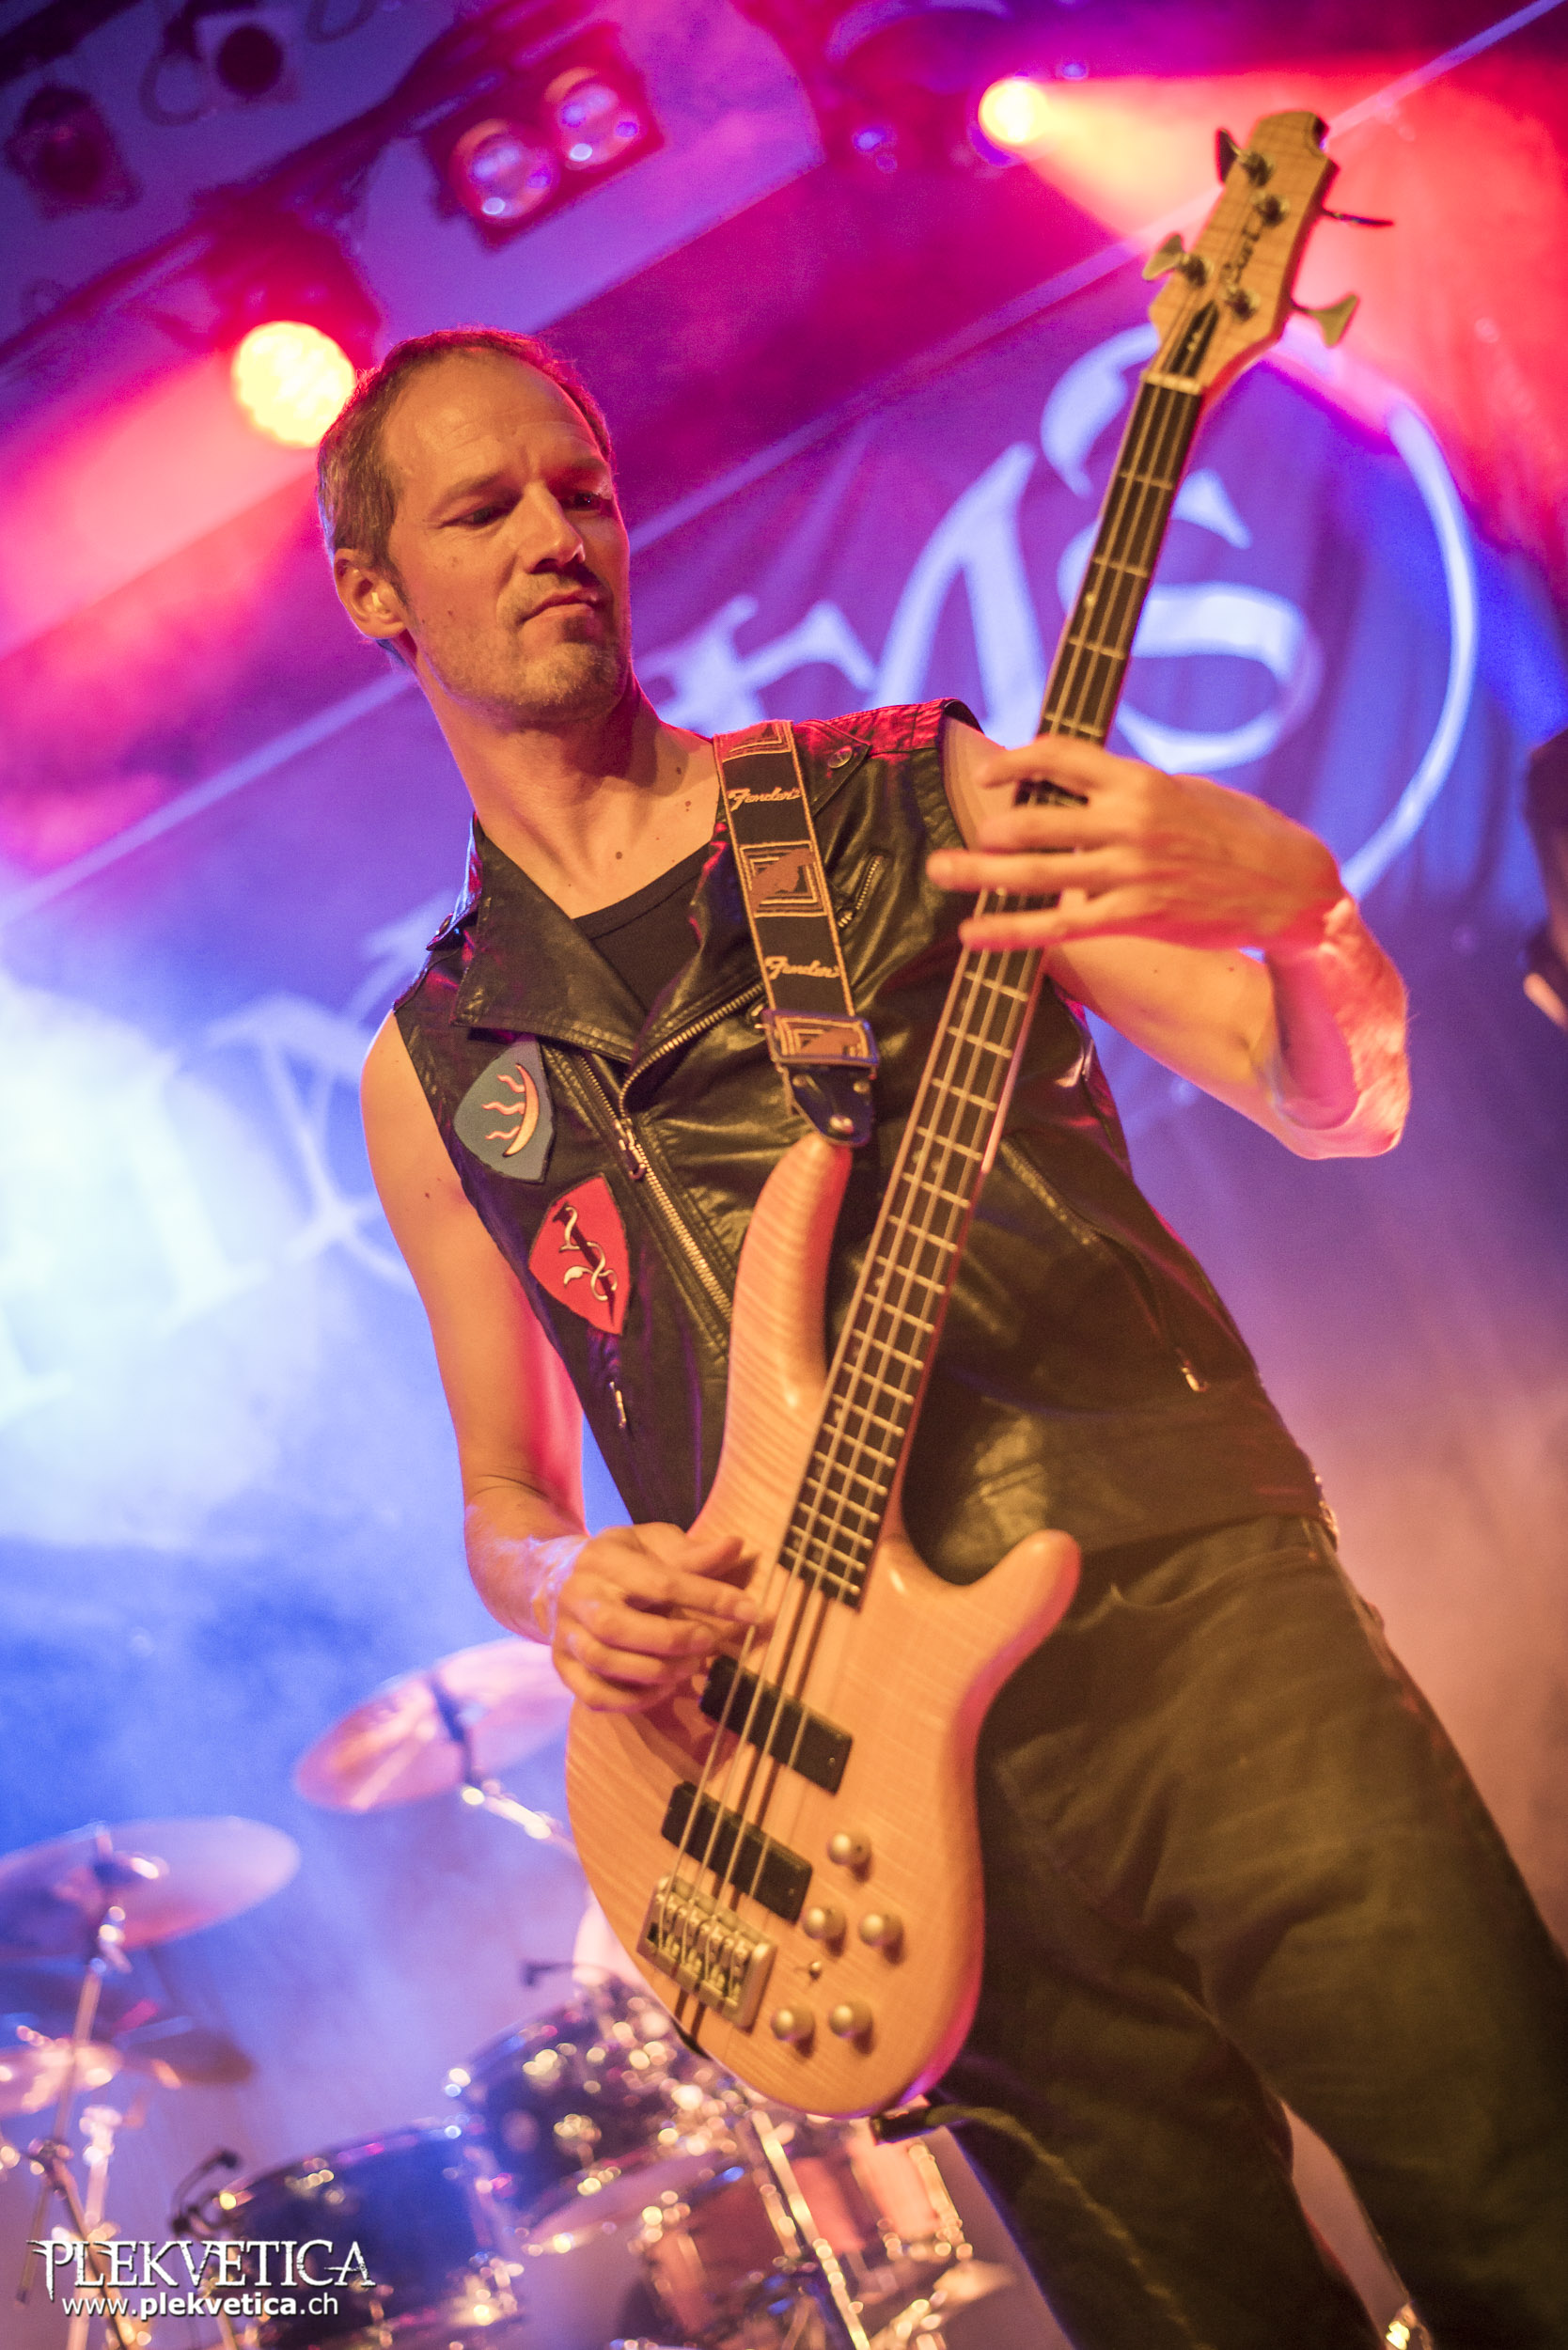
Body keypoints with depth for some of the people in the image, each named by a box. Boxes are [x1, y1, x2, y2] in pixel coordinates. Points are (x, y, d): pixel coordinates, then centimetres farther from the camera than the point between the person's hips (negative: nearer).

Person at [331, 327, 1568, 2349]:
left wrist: (1289, 896, -18)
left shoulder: (911, 797, 8)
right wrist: (570, 1592, -5)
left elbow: (1336, 1102, 4)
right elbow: (500, 1500, 19)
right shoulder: (430, 1074, 12)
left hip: (1210, 1619, -1)